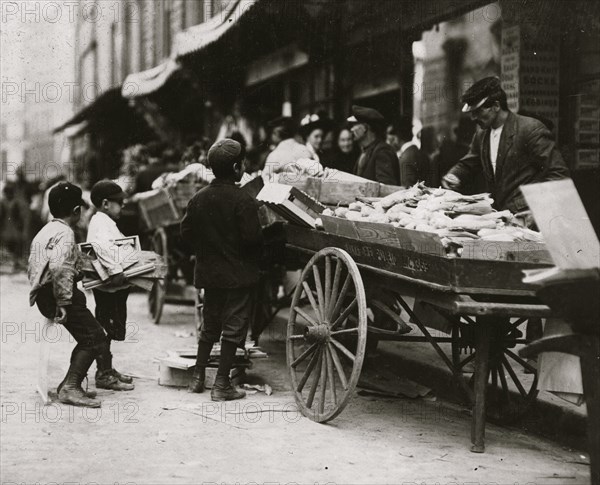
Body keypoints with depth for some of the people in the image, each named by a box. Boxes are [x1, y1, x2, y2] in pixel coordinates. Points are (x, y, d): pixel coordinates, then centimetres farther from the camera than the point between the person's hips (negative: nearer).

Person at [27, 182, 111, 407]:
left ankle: (70, 385, 16)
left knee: (88, 339, 16)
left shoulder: (45, 231, 17)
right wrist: (64, 303, -25)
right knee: (95, 339, -7)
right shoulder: (65, 233, -14)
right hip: (56, 295, -10)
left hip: (42, 294, 10)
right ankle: (70, 387, -11)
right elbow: (59, 268, -30)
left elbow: (31, 268, 20)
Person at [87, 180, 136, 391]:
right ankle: (103, 374, -1)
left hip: (115, 286, 10)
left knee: (109, 328, 16)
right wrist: (116, 270, -35)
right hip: (109, 285, -10)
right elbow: (101, 246, -31)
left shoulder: (105, 222, 19)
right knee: (105, 329, -5)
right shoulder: (100, 222, -14)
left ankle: (107, 370, 24)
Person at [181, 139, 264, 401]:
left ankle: (197, 377, 23)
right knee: (233, 326, 2)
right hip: (239, 274, -6)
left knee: (209, 324, 19)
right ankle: (222, 384, 3)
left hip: (209, 271, 6)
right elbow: (252, 237, -20)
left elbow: (186, 231, 4)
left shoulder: (199, 198, 0)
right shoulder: (243, 201, -17)